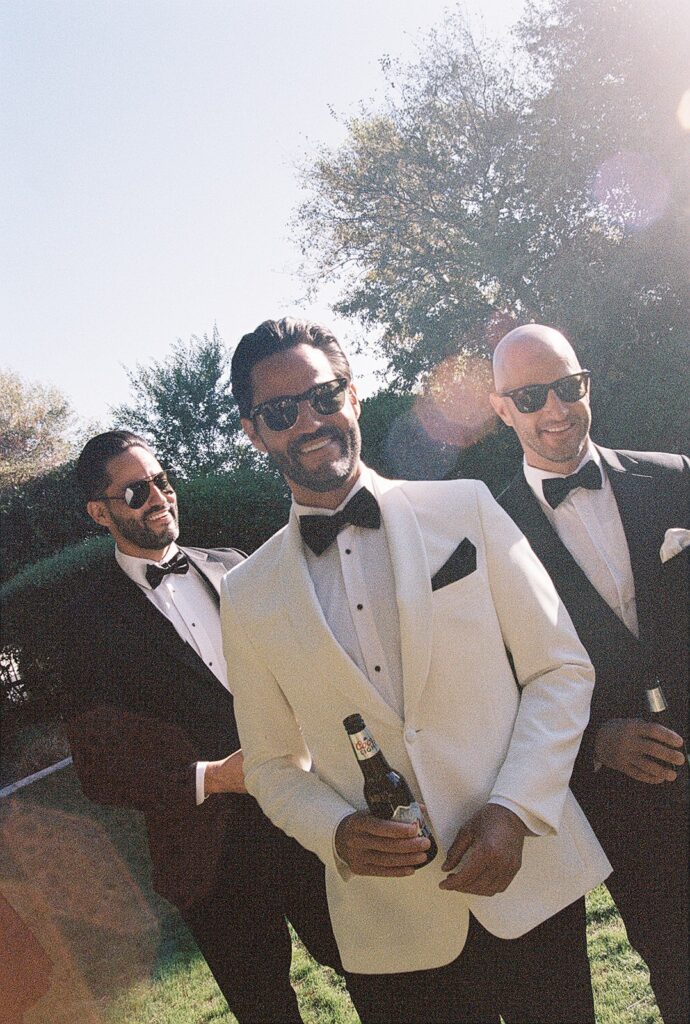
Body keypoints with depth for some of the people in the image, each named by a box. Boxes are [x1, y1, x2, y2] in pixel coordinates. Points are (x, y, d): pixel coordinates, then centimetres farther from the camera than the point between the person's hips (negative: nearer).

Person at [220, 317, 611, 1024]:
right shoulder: (247, 597, -1)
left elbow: (560, 667, -1)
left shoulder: (465, 508, -4)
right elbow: (272, 763, 7)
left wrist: (515, 808, -13)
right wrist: (336, 832, -12)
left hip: (530, 885, 0)